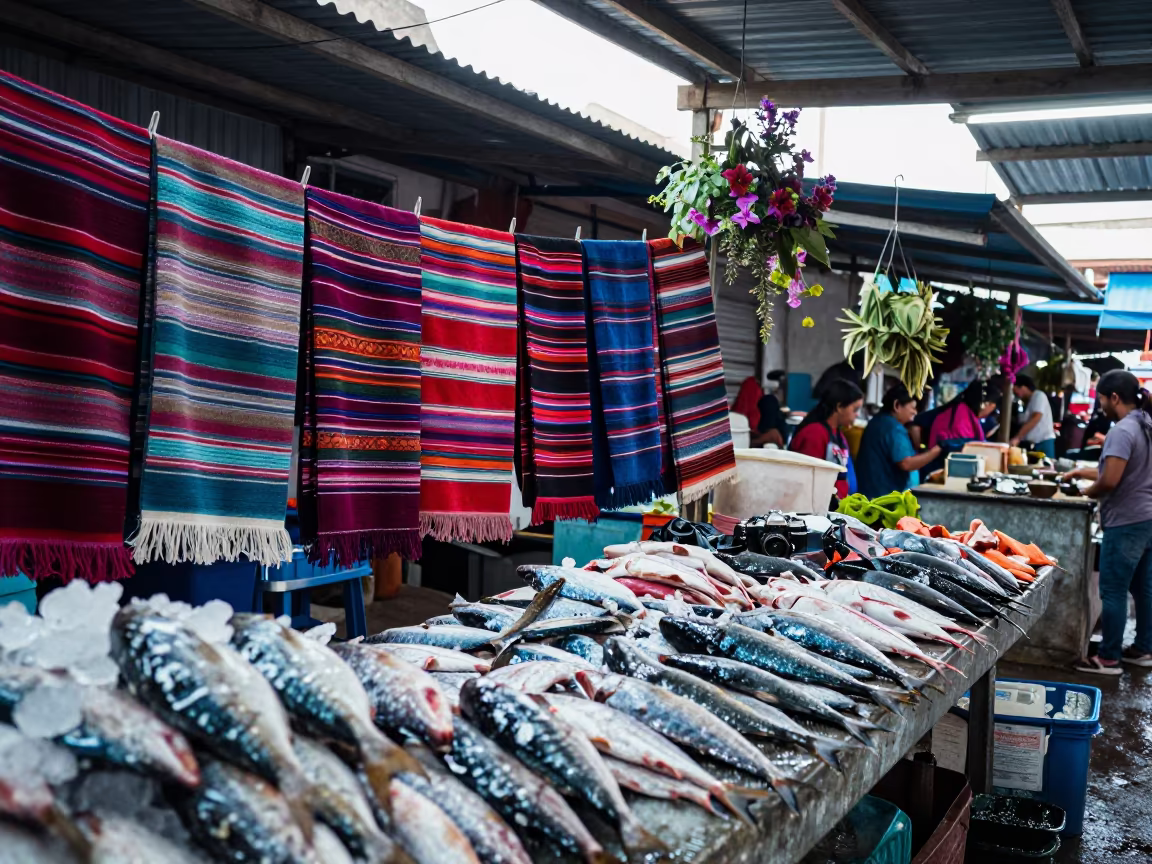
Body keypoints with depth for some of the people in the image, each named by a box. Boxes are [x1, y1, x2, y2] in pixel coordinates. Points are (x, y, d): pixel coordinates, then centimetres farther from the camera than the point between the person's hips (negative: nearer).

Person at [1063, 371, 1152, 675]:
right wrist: (1082, 472, 21)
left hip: (1126, 523, -10)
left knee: (1113, 592, -2)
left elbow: (1109, 481, -23)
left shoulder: (1123, 431, -19)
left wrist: (1088, 492, -3)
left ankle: (1109, 658, 4)